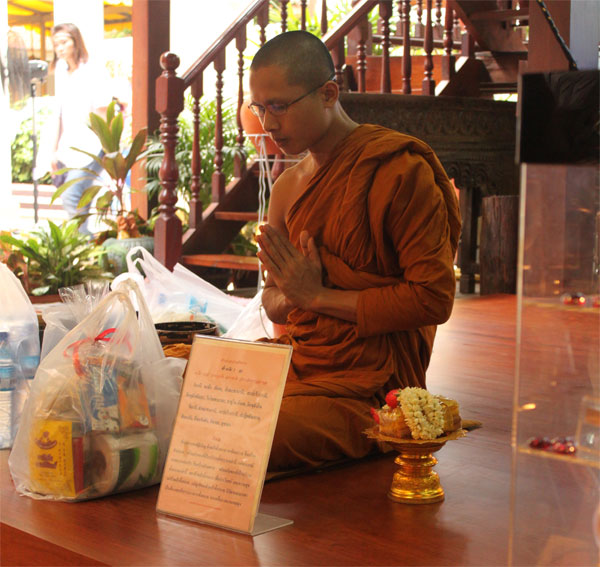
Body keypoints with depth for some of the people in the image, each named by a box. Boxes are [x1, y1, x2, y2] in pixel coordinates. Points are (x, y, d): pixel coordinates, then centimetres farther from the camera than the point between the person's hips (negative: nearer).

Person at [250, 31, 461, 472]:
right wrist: (288, 299, -4)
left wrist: (317, 295, -13)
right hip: (296, 366, 8)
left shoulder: (399, 169, -10)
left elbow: (434, 298, -15)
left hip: (365, 393, -8)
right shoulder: (288, 186, 15)